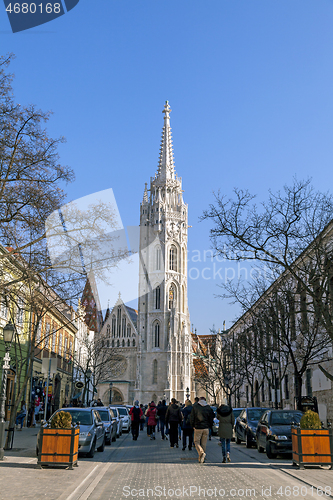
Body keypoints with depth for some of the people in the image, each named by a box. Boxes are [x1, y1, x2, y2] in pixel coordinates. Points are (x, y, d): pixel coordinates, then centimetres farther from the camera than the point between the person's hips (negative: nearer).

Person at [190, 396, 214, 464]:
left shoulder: (195, 407, -3)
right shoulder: (208, 408, 3)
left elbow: (191, 418, -3)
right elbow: (211, 418, 4)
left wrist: (193, 425, 10)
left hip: (198, 428, -3)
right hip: (206, 428, 3)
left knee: (197, 442, 7)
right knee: (204, 443, 12)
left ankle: (202, 453, -19)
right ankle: (201, 459, 14)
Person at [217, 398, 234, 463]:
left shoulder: (219, 409, -3)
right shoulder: (230, 409, -2)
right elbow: (233, 419, 0)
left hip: (221, 427, -1)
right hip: (229, 428, 1)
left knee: (223, 444, 7)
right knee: (228, 443, 14)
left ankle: (224, 457, 2)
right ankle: (228, 454, -10)